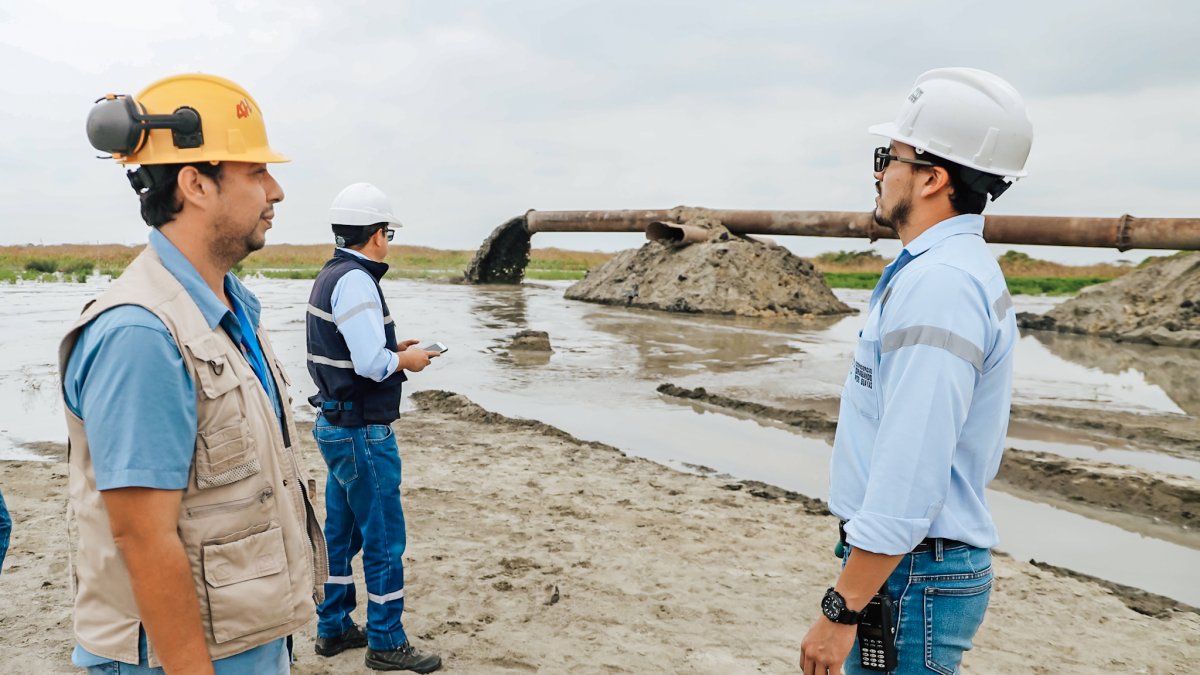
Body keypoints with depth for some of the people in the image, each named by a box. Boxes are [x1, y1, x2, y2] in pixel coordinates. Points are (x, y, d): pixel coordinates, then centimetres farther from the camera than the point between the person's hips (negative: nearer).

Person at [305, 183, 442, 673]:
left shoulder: (329, 275, 10)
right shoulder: (355, 280, -20)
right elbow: (371, 364, -25)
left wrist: (392, 346, 13)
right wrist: (408, 359, -8)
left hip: (335, 426, 10)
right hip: (363, 433, -10)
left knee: (340, 533, 17)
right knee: (384, 538, 1)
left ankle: (334, 629, 30)